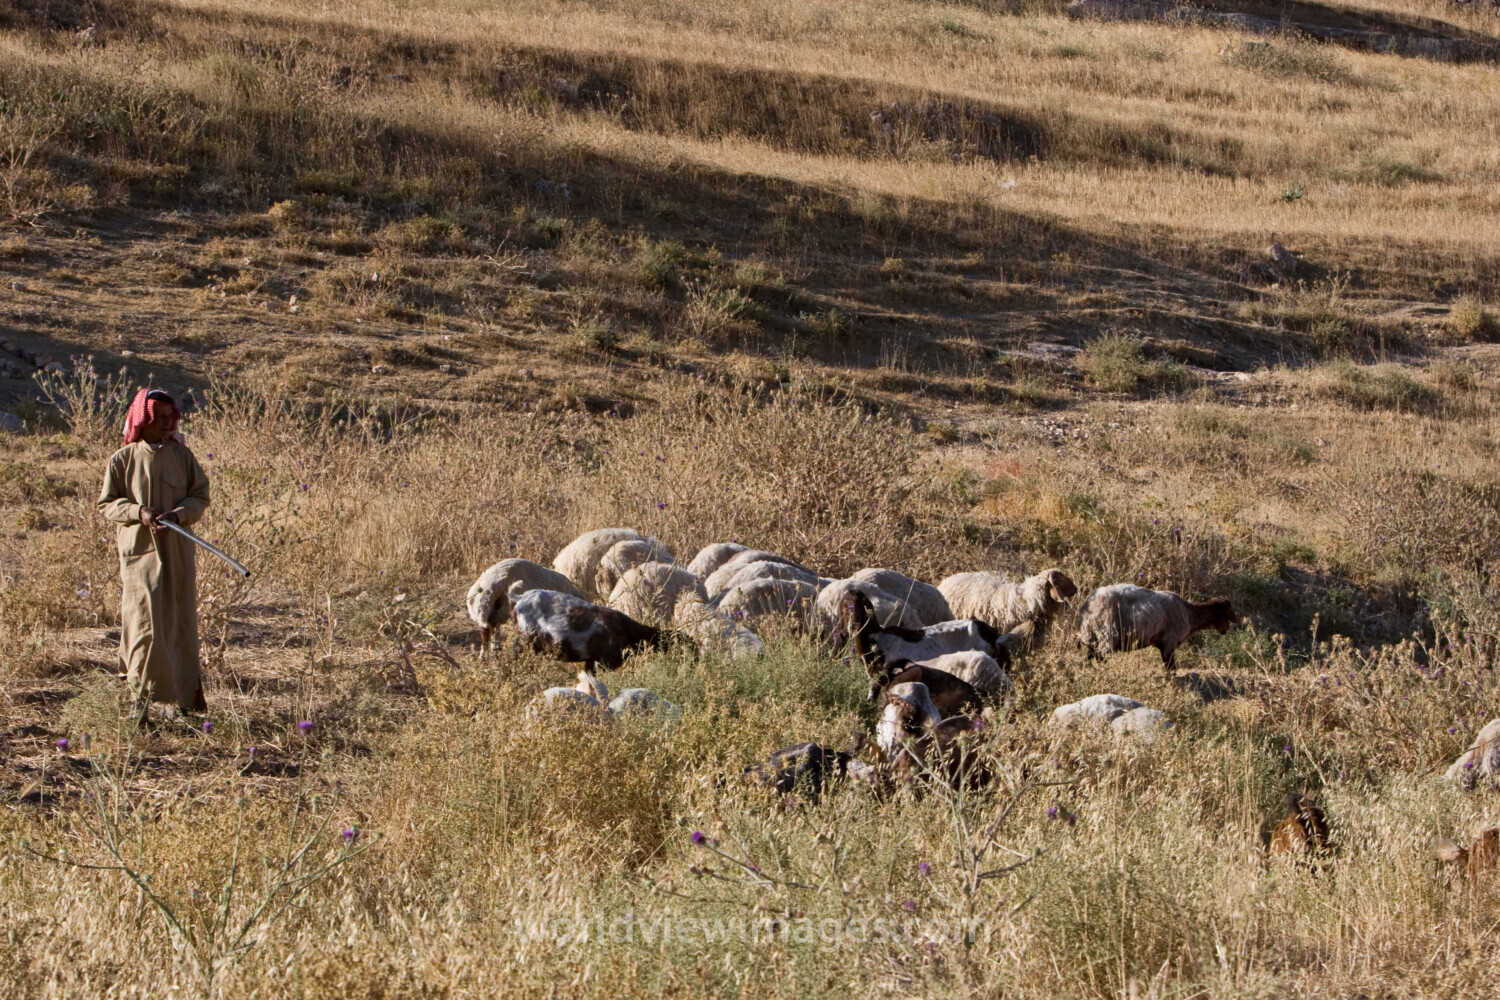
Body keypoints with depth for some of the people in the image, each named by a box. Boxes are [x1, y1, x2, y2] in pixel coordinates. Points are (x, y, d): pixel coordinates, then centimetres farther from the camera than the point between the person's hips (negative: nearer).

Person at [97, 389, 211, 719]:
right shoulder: (122, 460, 1)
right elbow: (107, 503, 3)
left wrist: (179, 513, -13)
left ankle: (181, 695, 13)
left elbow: (201, 496, 6)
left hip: (177, 552, 2)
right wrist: (138, 511, -14)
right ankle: (142, 694, -2)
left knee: (179, 622, 4)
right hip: (139, 549, -2)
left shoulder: (181, 455, 5)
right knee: (146, 619, -9)